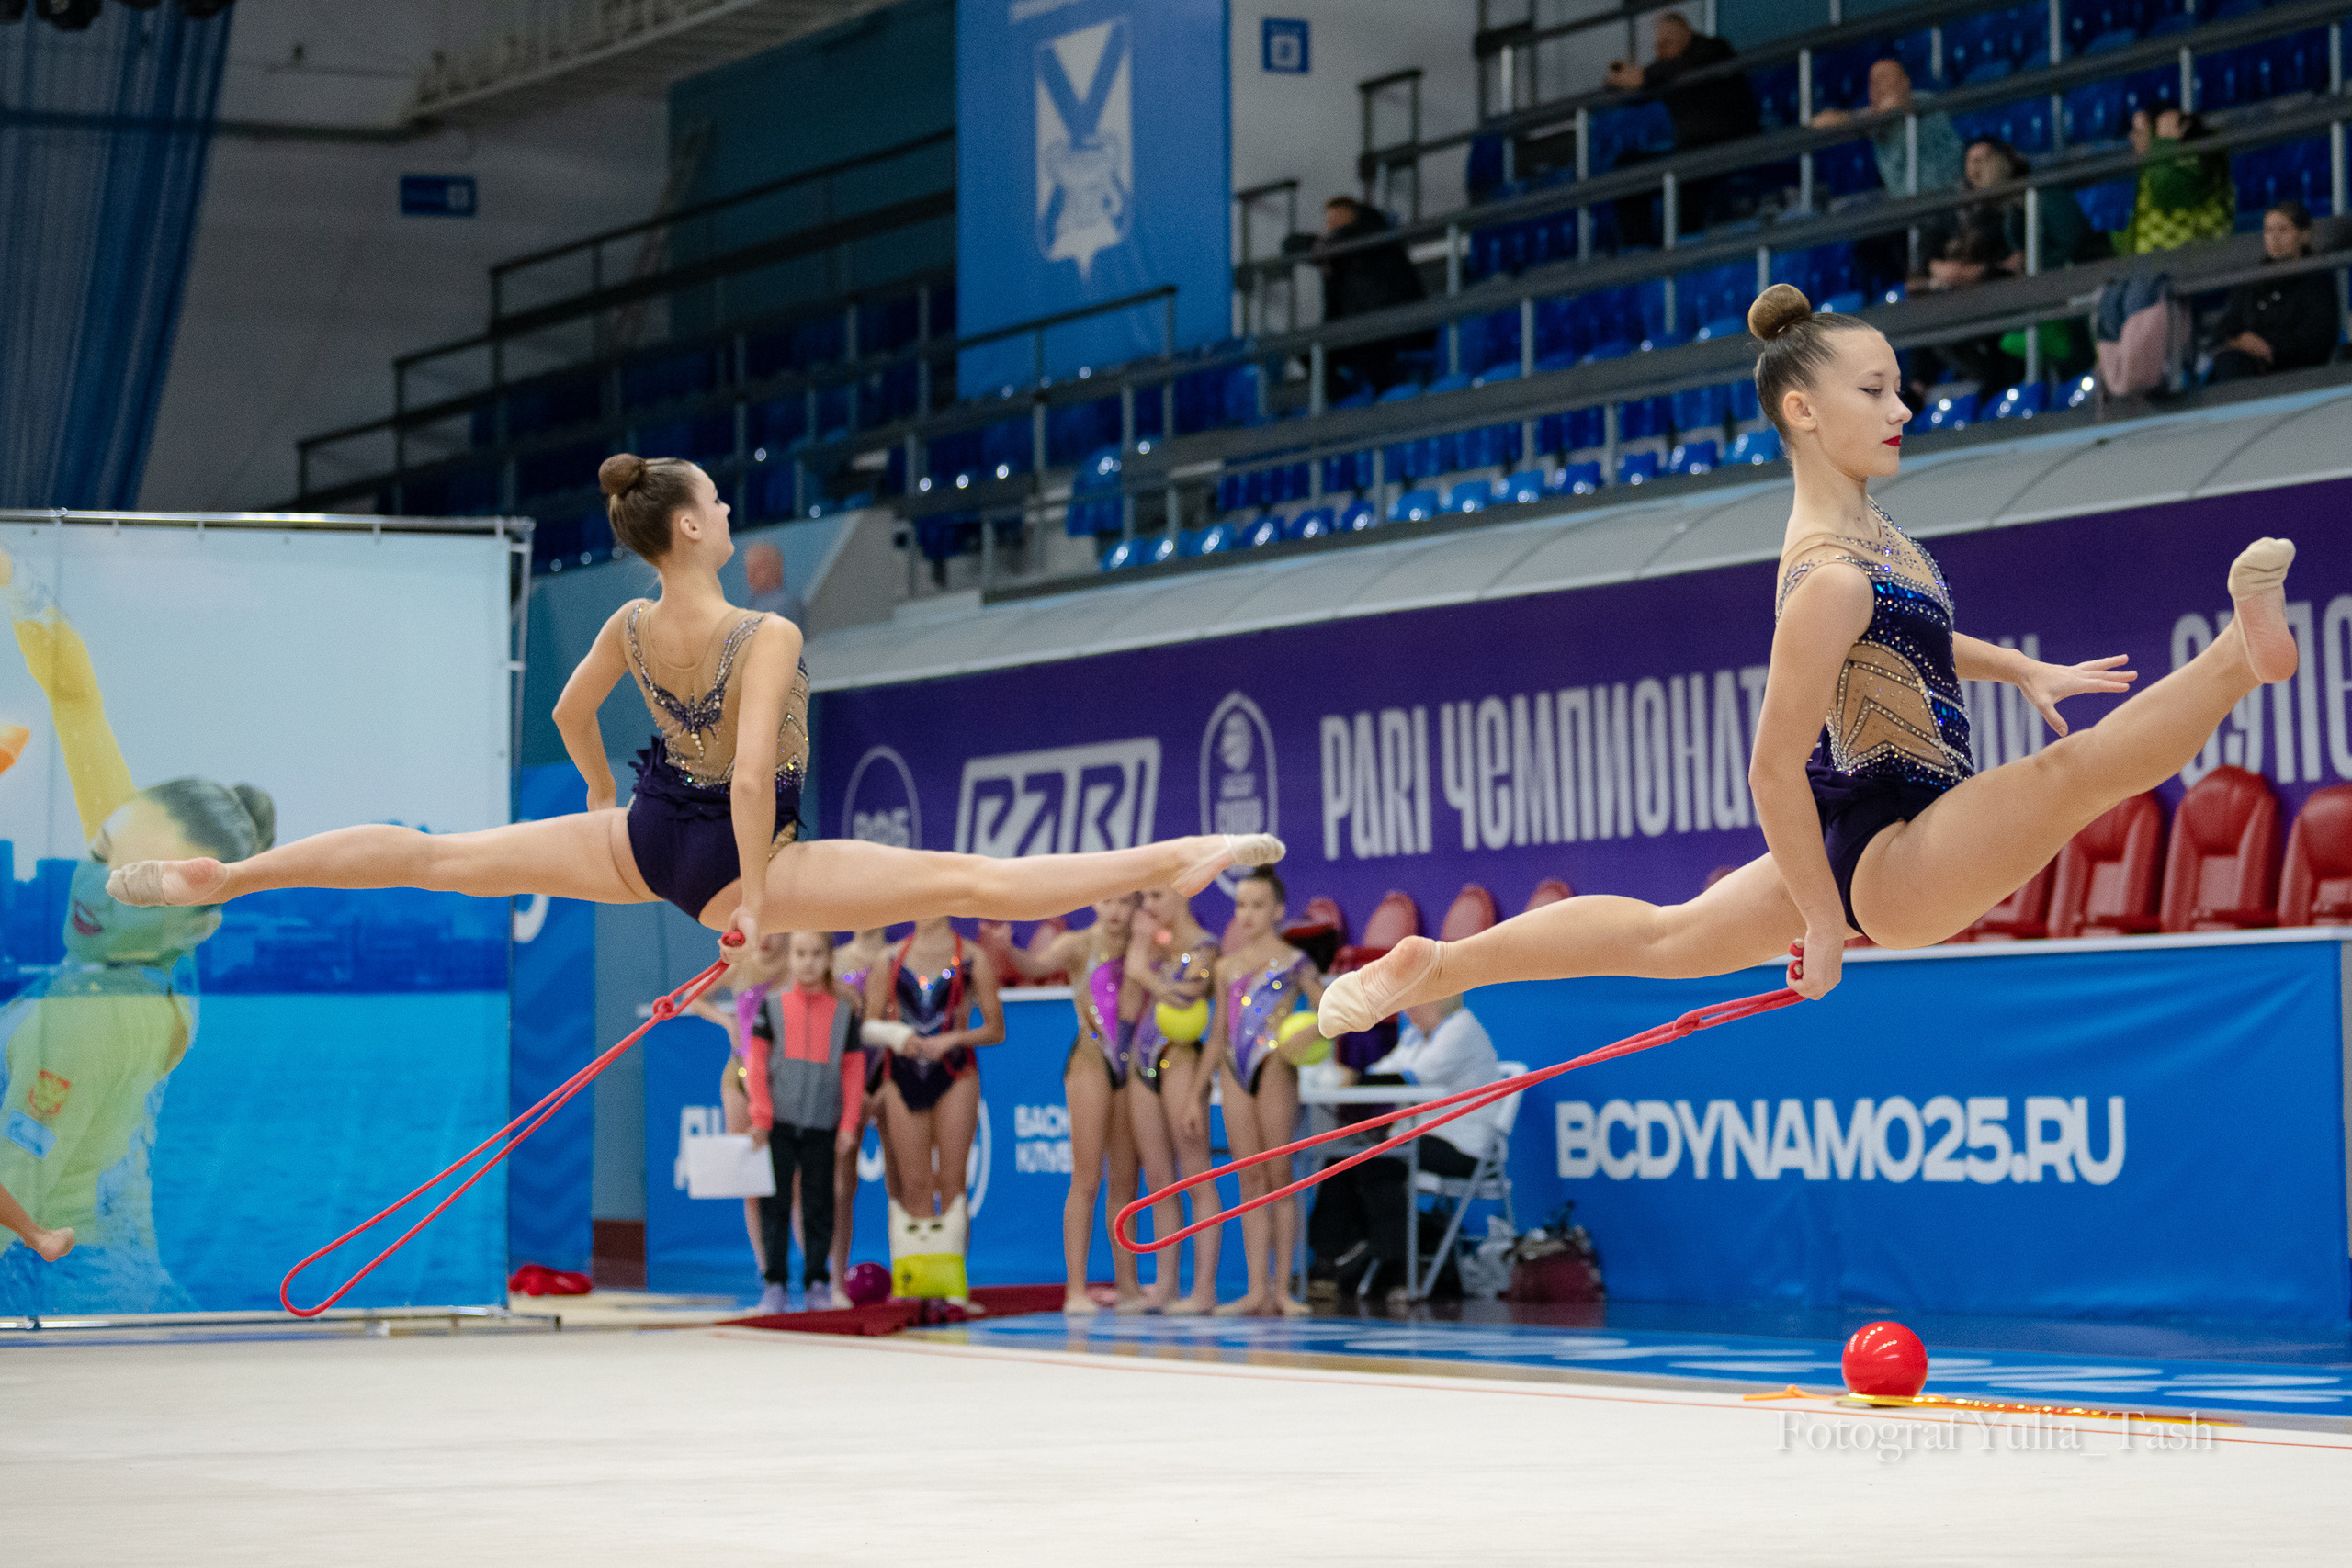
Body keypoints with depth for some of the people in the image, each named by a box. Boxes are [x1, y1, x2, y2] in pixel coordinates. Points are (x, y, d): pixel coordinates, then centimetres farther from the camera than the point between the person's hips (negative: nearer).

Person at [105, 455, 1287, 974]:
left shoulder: (631, 626, -4)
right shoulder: (768, 638, -24)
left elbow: (569, 715, 13)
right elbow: (751, 776, -31)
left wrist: (605, 812, 29)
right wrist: (752, 902, -21)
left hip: (645, 839, 6)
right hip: (736, 856, -6)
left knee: (438, 855, 12)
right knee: (968, 880, -15)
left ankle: (217, 876, 10)